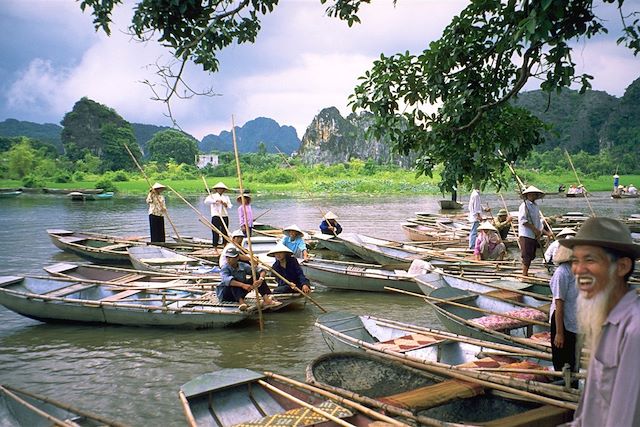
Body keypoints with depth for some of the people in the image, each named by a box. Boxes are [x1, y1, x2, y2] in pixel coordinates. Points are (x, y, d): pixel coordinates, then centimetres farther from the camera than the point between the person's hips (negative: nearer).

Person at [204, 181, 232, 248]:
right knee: (215, 233, -6)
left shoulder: (226, 197, 17)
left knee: (225, 232, 5)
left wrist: (225, 205, -9)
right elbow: (206, 201, -13)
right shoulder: (213, 196, 5)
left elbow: (230, 206, 12)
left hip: (225, 216, 4)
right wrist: (215, 201, -23)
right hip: (216, 216, -4)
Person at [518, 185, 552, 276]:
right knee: (526, 256, -8)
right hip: (526, 235, -8)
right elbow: (523, 220, -17)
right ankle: (524, 274, -2)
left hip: (534, 235, 8)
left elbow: (539, 220, 20)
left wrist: (545, 232, 7)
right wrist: (535, 229, -18)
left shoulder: (535, 206, 17)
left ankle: (525, 273, 18)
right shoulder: (524, 205, -9)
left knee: (531, 256, 10)